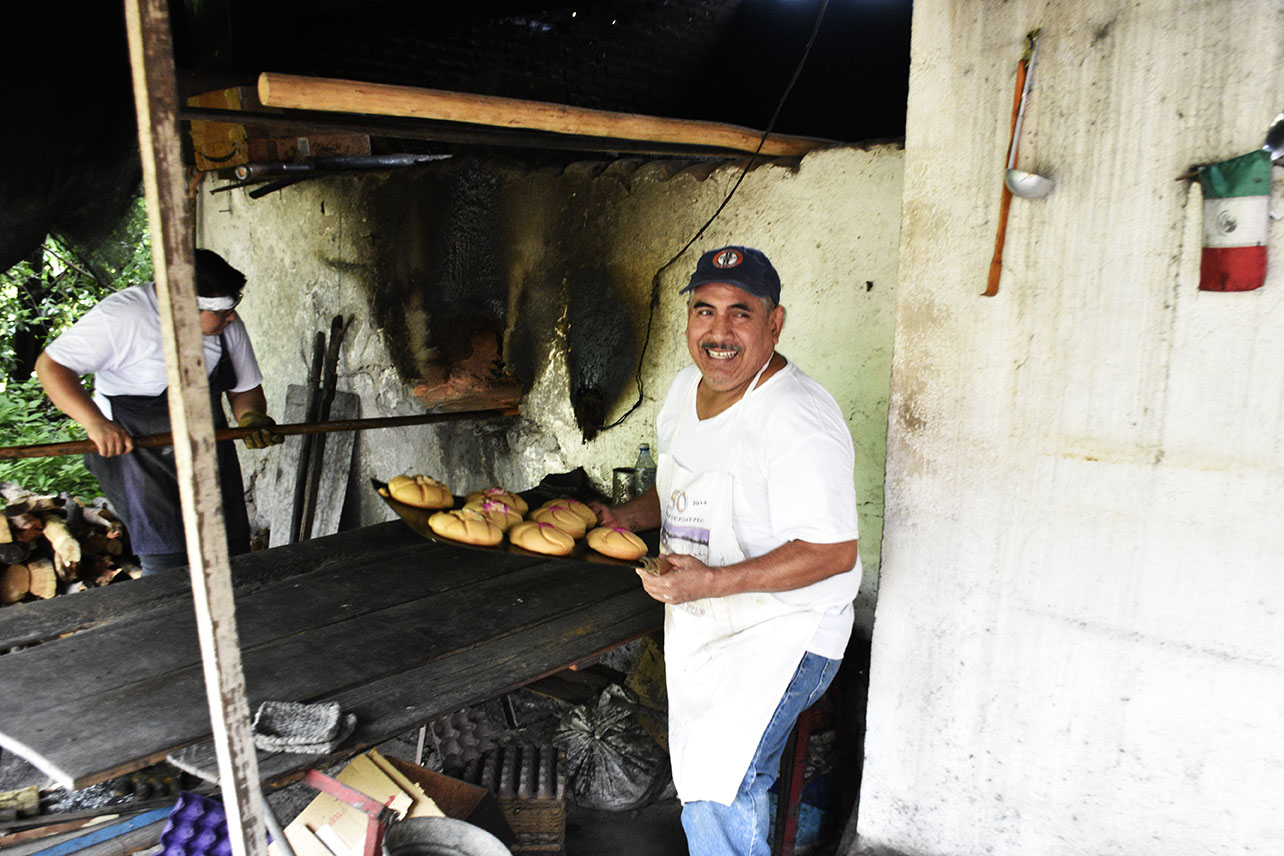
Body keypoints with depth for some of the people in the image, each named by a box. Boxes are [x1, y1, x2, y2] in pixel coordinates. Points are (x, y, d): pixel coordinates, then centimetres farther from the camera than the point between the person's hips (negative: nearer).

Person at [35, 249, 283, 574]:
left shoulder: (228, 325, 1)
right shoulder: (122, 314, -17)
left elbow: (245, 389, 11)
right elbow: (51, 365, -16)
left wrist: (252, 417, -12)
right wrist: (95, 422, -30)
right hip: (132, 447, -6)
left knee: (232, 554, 5)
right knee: (168, 562, -13)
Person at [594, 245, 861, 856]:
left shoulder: (798, 421, -26)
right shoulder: (686, 388, 1)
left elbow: (834, 552, -26)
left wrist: (710, 581, -31)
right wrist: (626, 517, -2)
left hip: (780, 634, -8)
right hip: (699, 624, 8)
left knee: (718, 796, -8)